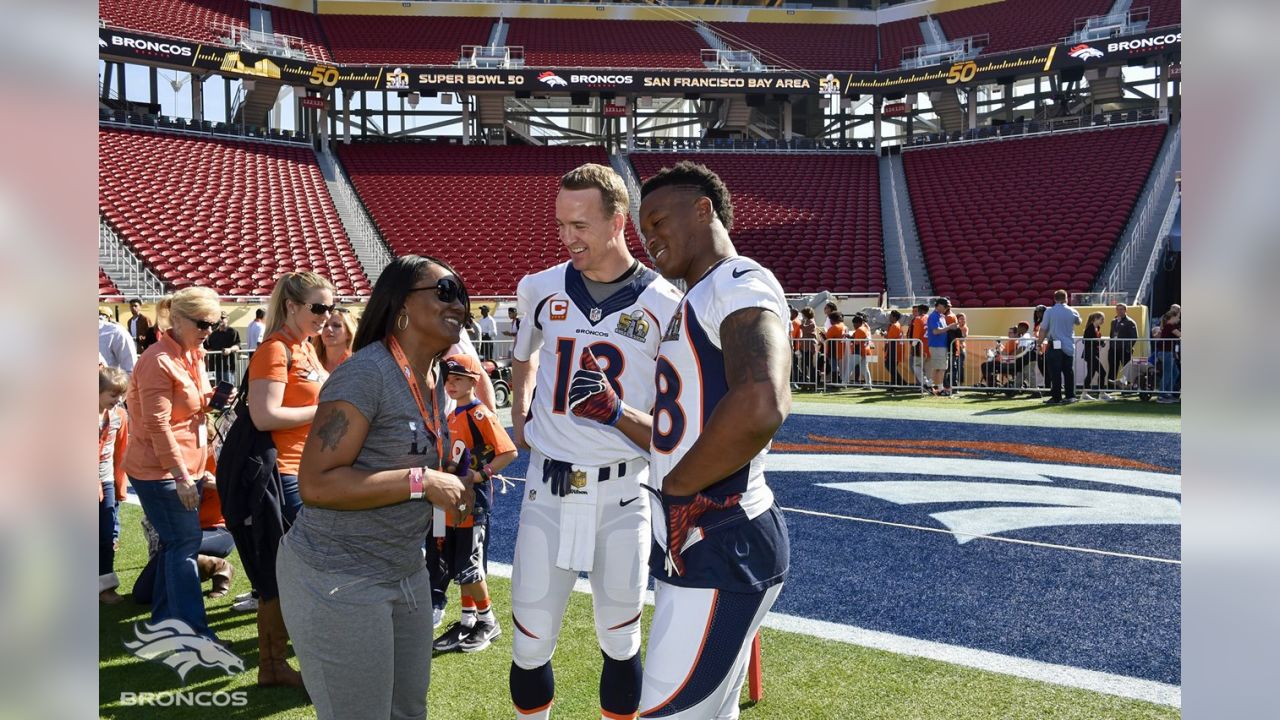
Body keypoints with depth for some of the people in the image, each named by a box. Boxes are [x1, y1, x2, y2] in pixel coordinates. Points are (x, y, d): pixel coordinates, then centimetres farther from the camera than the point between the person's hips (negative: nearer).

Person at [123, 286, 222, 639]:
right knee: (185, 544, -7)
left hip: (186, 469, 9)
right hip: (161, 472, -9)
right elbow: (157, 425, -21)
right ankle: (194, 632, -3)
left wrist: (213, 400, 6)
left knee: (176, 543, 15)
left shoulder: (193, 355, 10)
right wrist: (181, 477, -21)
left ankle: (164, 619, 26)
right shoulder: (159, 361, -18)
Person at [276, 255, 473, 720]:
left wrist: (449, 489, 5)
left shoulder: (435, 382, 8)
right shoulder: (366, 372, -19)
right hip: (338, 581, -9)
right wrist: (420, 482, -24)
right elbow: (316, 482, -25)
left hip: (407, 573, 9)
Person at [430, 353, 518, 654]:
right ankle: (468, 621, 24)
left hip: (473, 504, -8)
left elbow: (509, 452, -19)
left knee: (469, 568, -1)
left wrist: (480, 474, -22)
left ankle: (488, 622, 16)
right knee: (458, 568, 13)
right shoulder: (451, 417, 12)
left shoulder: (481, 415, -14)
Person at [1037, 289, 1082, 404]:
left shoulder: (1049, 312, -7)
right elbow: (1078, 322, 23)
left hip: (1055, 346, -3)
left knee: (1055, 372, -1)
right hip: (1069, 346, 3)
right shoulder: (1072, 312, 2)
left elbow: (1043, 329, -8)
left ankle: (1056, 397, -2)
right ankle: (1070, 396, 12)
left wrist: (1040, 342, 3)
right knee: (1068, 371, 11)